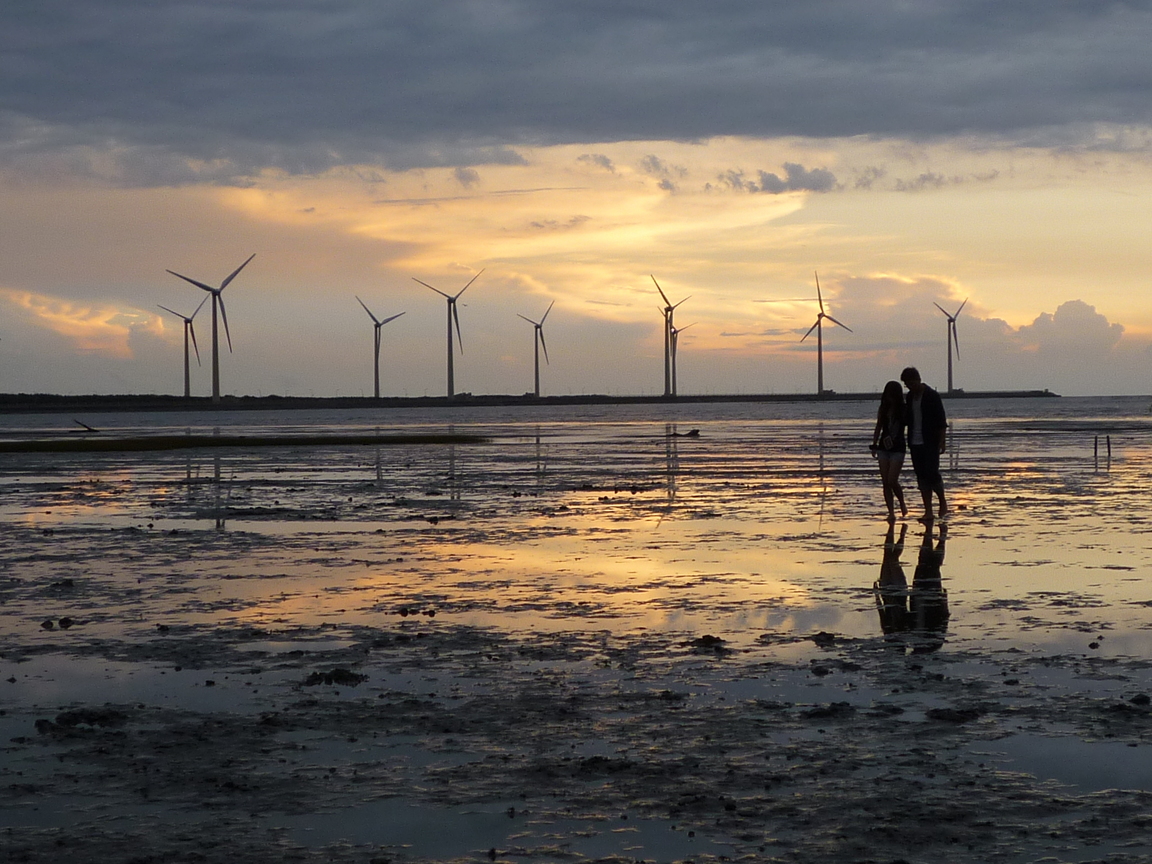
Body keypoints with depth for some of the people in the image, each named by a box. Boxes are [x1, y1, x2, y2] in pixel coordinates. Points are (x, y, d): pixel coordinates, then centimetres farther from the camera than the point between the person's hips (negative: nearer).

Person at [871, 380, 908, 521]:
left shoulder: (903, 409, -5)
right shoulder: (883, 409, 7)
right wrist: (874, 444, 8)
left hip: (897, 448, -4)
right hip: (883, 448, 4)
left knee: (892, 481, -13)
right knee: (885, 482, 0)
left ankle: (902, 504, 14)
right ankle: (891, 512, 5)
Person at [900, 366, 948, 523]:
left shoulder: (932, 396, -8)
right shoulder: (910, 396, 12)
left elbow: (941, 421, -10)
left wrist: (942, 441, -16)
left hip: (930, 443, -6)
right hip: (915, 443, 6)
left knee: (932, 473, -11)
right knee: (921, 476, 4)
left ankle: (943, 503, 10)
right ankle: (928, 512, 6)